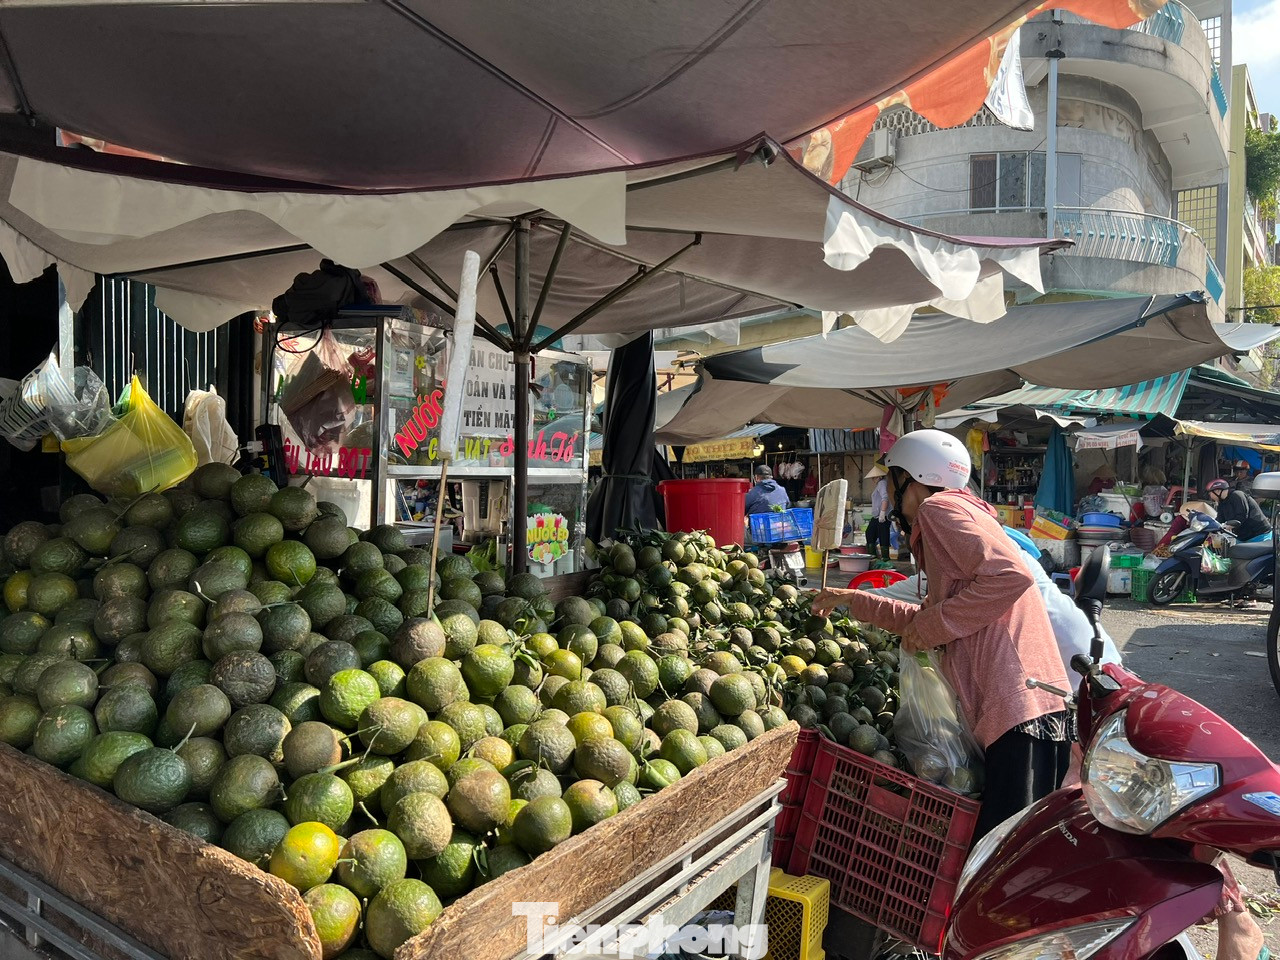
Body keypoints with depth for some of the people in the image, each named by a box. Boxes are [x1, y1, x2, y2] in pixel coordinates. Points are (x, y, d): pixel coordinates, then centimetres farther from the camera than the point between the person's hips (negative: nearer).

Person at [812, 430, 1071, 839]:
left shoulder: (939, 507, -4)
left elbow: (1012, 575, -21)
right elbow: (925, 619, 35)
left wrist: (934, 624, -12)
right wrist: (853, 600, 40)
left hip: (1020, 710, -10)